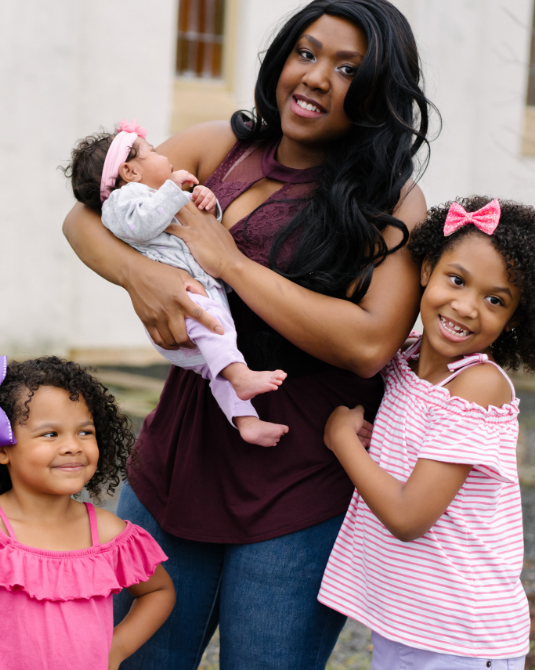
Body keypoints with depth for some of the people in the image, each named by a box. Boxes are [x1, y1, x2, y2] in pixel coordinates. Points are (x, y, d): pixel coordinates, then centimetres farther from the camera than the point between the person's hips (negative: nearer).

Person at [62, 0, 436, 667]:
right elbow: (85, 217, 2)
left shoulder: (391, 204, -8)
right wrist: (137, 272, -21)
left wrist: (228, 262, -17)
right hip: (178, 456, 4)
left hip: (300, 497, -4)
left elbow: (369, 344, -21)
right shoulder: (220, 147, 4)